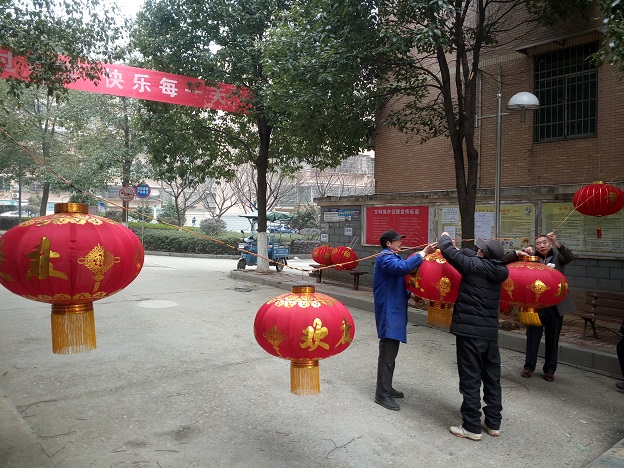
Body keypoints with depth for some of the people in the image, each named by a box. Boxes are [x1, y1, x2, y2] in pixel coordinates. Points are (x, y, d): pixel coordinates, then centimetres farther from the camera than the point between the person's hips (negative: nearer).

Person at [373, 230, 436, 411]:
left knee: (391, 352, 17)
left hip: (395, 311, 11)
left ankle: (387, 388, 27)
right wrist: (423, 253, -31)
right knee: (387, 354, -7)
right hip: (388, 312, -11)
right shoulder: (385, 258, -13)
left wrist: (410, 294, 8)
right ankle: (382, 394, 1)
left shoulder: (393, 257, 18)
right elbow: (403, 267, -34)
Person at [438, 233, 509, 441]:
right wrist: (459, 248, 29)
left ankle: (472, 427, 7)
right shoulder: (498, 271, 4)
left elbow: (448, 251, -11)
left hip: (469, 331, -7)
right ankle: (493, 423, 25)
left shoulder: (475, 266, -15)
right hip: (490, 332, 7)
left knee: (470, 379, 0)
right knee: (492, 378, 14)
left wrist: (444, 238, 9)